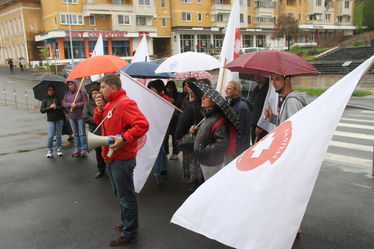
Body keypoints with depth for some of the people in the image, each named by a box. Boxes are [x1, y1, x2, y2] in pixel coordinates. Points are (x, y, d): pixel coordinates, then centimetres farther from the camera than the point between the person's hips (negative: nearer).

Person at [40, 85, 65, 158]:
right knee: (50, 136, -7)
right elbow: (42, 110, -2)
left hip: (59, 119, 1)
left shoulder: (58, 98, 4)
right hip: (51, 120, 0)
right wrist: (50, 107, -13)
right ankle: (49, 151, 6)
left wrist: (56, 107, -19)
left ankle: (58, 149, 19)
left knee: (59, 135, 7)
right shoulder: (45, 100, 6)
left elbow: (63, 106, -5)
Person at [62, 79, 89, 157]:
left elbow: (85, 102, -10)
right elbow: (63, 103, 3)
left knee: (82, 133, -2)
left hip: (80, 116, -5)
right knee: (75, 133, 11)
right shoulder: (67, 93, 9)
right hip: (71, 116, 5)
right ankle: (77, 149, 18)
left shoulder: (82, 92, -5)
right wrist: (70, 104, -15)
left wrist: (76, 105, -18)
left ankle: (84, 150, 4)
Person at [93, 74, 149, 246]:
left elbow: (142, 124, -26)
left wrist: (124, 138, -30)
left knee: (126, 196, 1)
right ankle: (126, 223, 40)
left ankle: (130, 234, 14)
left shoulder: (125, 103, -18)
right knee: (119, 193, 23)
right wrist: (100, 108, 2)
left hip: (122, 159, -10)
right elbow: (99, 122, 18)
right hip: (112, 157, 10)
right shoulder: (109, 104, 13)